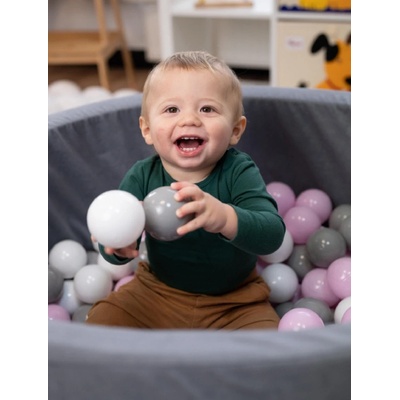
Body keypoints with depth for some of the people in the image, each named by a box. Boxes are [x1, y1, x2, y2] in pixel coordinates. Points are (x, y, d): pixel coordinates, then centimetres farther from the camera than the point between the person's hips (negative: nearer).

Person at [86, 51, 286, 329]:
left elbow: (273, 234, -35)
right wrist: (119, 245, -42)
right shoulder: (142, 177, -13)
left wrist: (224, 217, -57)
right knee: (101, 320, -10)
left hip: (234, 301, -2)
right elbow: (113, 251, -16)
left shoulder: (239, 171, -20)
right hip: (157, 293, 2)